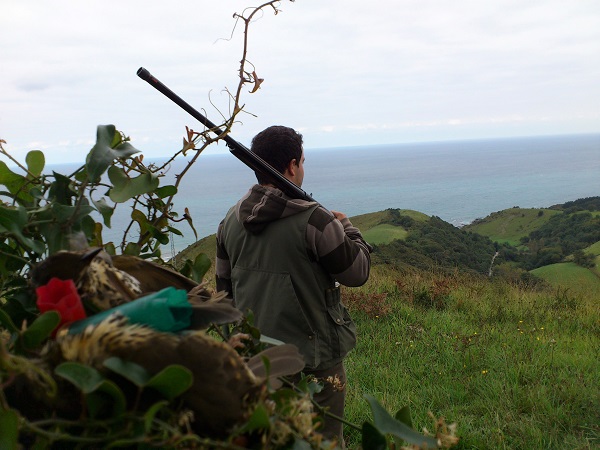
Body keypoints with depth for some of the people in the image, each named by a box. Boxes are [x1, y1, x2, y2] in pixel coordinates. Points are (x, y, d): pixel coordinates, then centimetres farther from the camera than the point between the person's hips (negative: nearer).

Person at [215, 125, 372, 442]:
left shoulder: (231, 220, 0)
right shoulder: (313, 219, -21)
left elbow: (224, 287, 10)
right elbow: (357, 273, -10)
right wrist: (346, 226, 6)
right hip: (314, 359, -6)